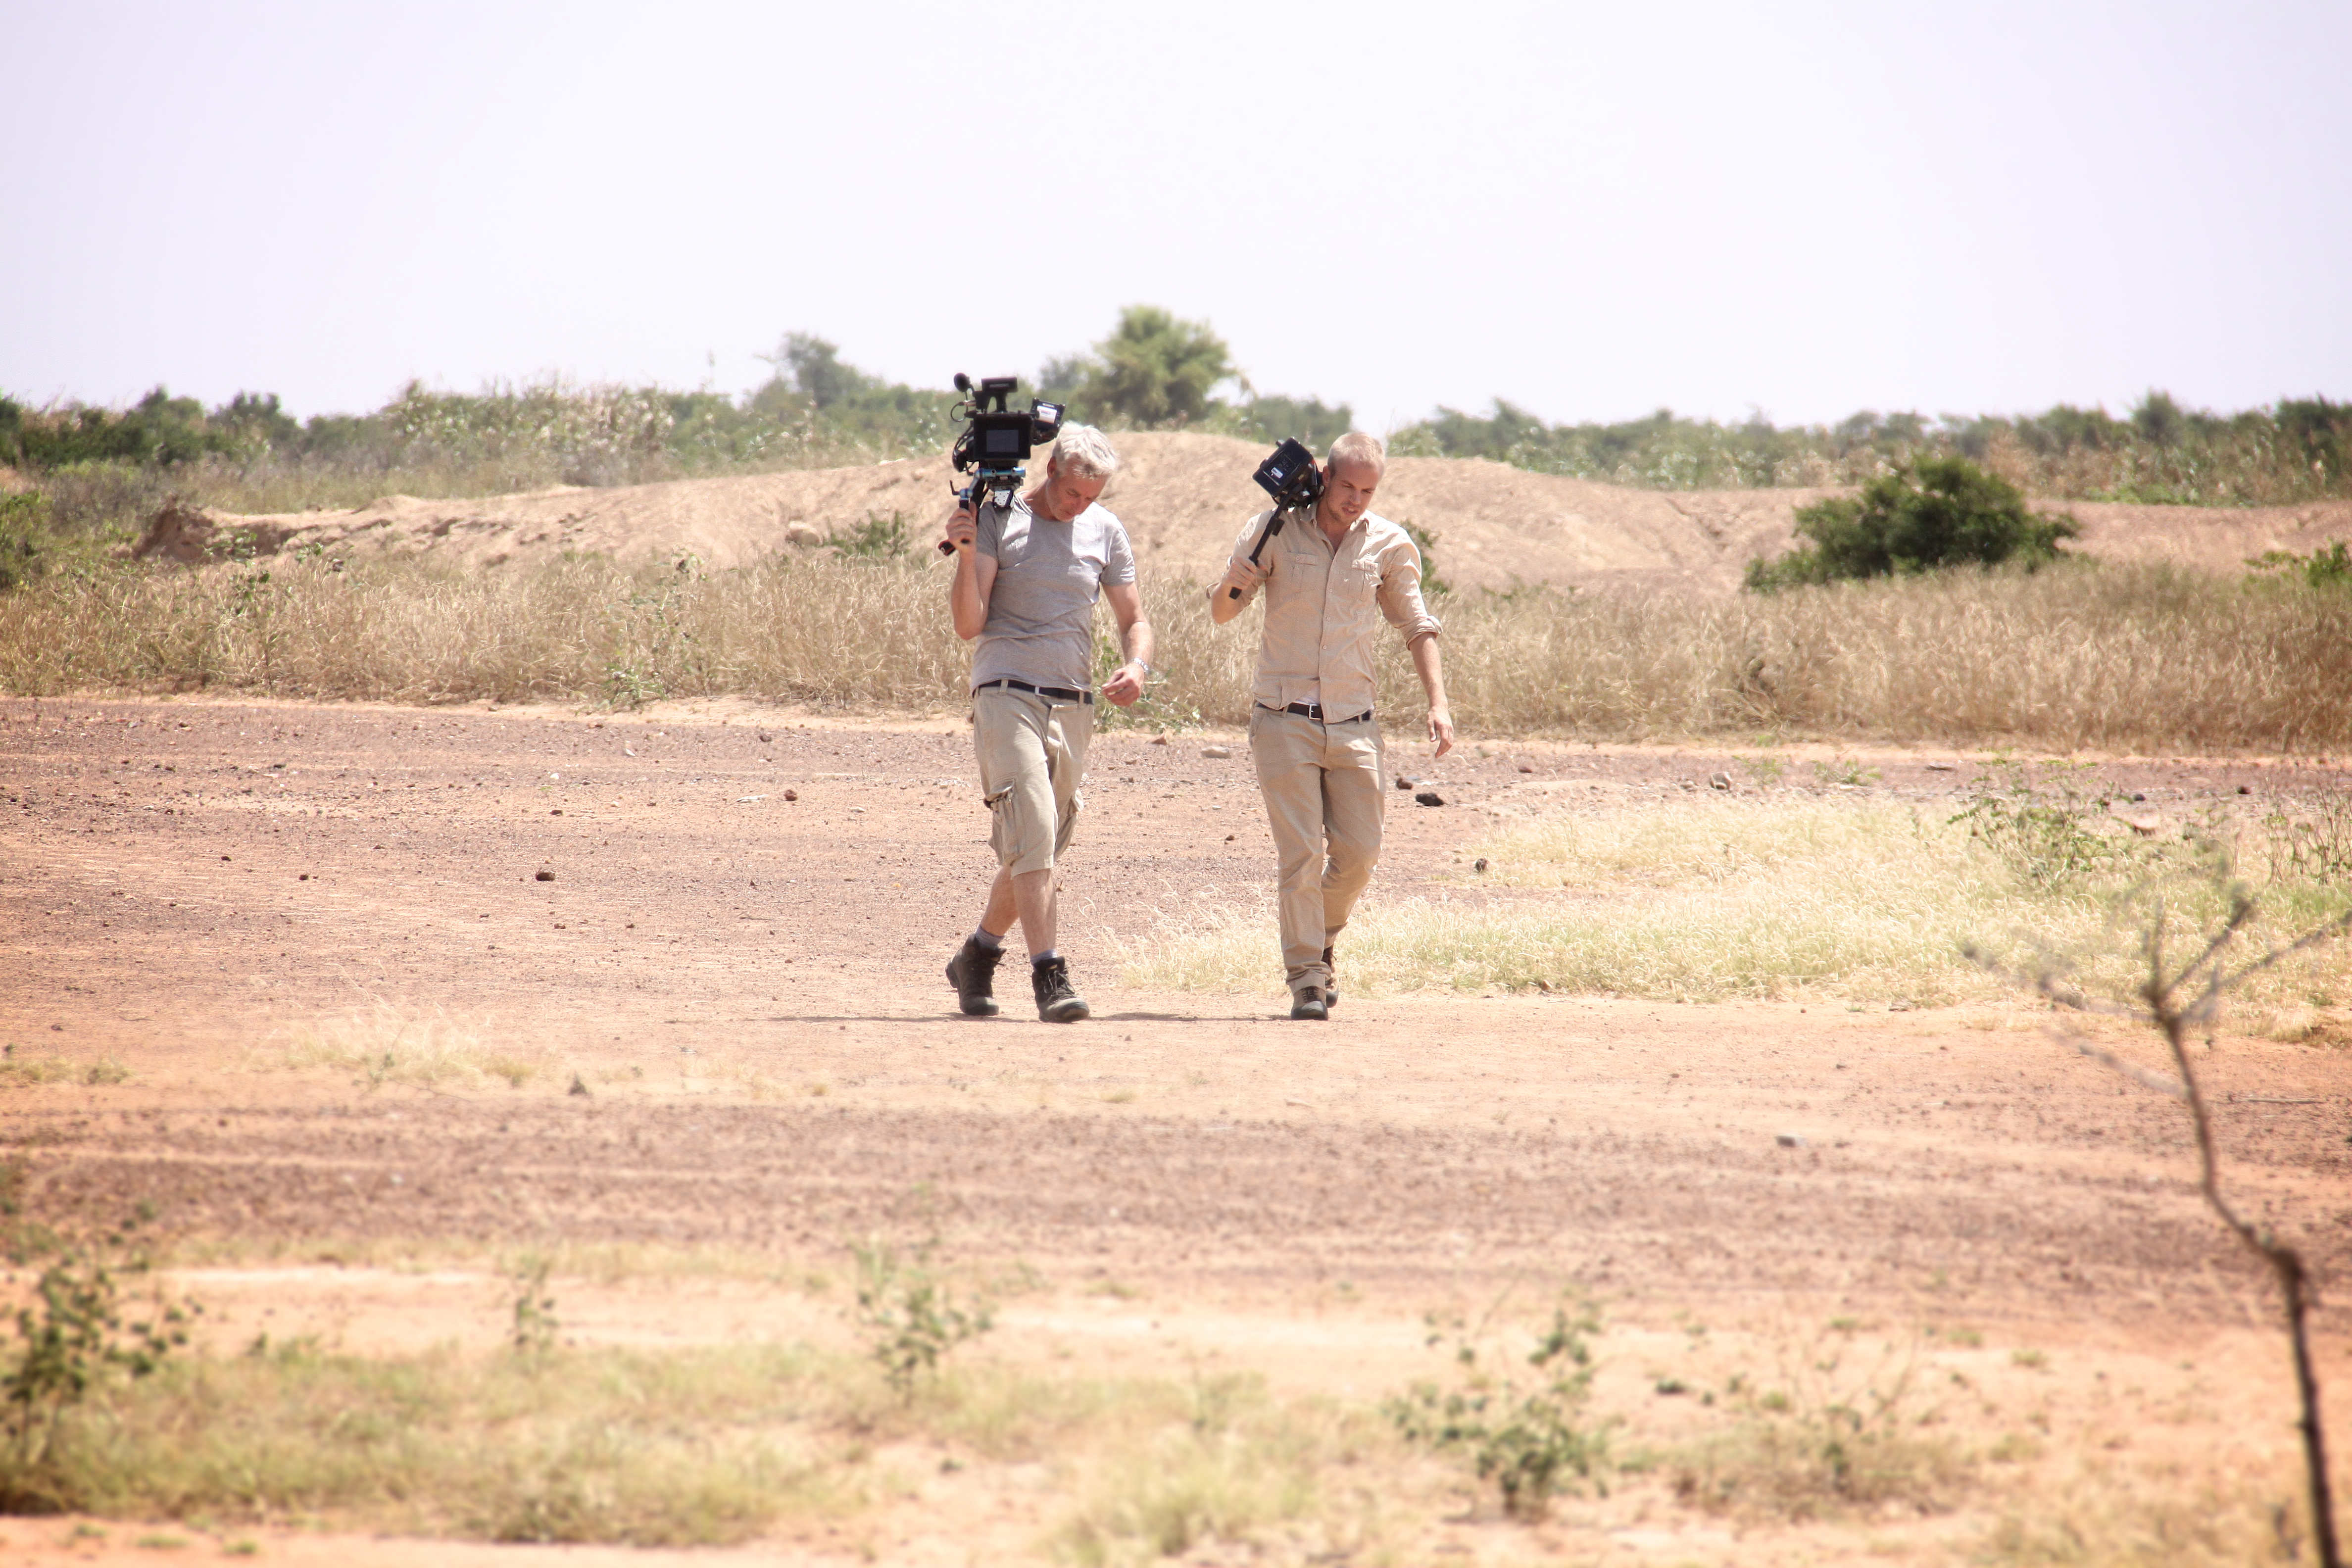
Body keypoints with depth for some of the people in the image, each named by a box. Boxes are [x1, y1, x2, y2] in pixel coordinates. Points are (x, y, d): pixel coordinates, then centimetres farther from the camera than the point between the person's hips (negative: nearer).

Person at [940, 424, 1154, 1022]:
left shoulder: (1105, 531, 10)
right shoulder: (998, 519, -2)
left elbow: (1133, 619, 15)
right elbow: (969, 625, -5)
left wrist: (1138, 665, -6)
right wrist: (966, 555, -20)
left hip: (1074, 707, 5)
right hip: (1007, 697, -5)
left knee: (1040, 850, 10)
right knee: (1032, 834, -18)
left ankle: (977, 956, 29)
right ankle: (1049, 975, -22)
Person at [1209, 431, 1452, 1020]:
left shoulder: (1389, 546, 4)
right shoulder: (1274, 531, -2)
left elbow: (1417, 628, 11)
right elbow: (1220, 614, 2)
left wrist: (1438, 704, -1)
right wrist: (1231, 587, -22)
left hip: (1354, 724, 2)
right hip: (1284, 722, -2)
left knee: (1357, 854, 1)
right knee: (1302, 854, -9)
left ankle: (1322, 945, 27)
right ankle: (1305, 977, -4)